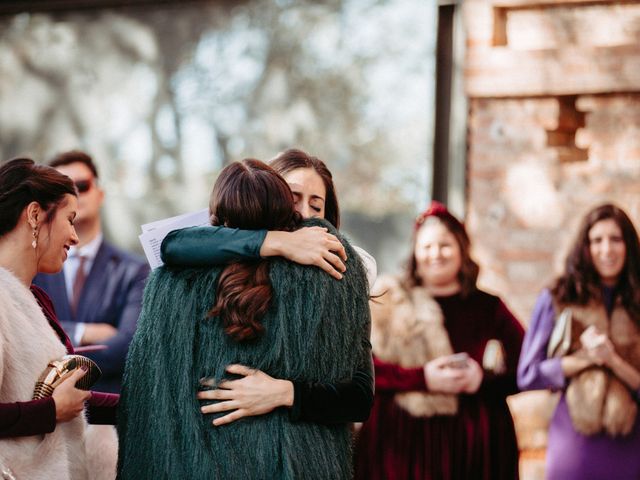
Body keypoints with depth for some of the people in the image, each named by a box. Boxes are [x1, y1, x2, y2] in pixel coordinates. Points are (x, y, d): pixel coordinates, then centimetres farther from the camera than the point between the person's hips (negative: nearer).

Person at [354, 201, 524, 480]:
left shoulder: (488, 307, 13)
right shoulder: (390, 302, 7)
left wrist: (484, 379, -11)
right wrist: (422, 378, -16)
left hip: (479, 446, 2)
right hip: (404, 442, -2)